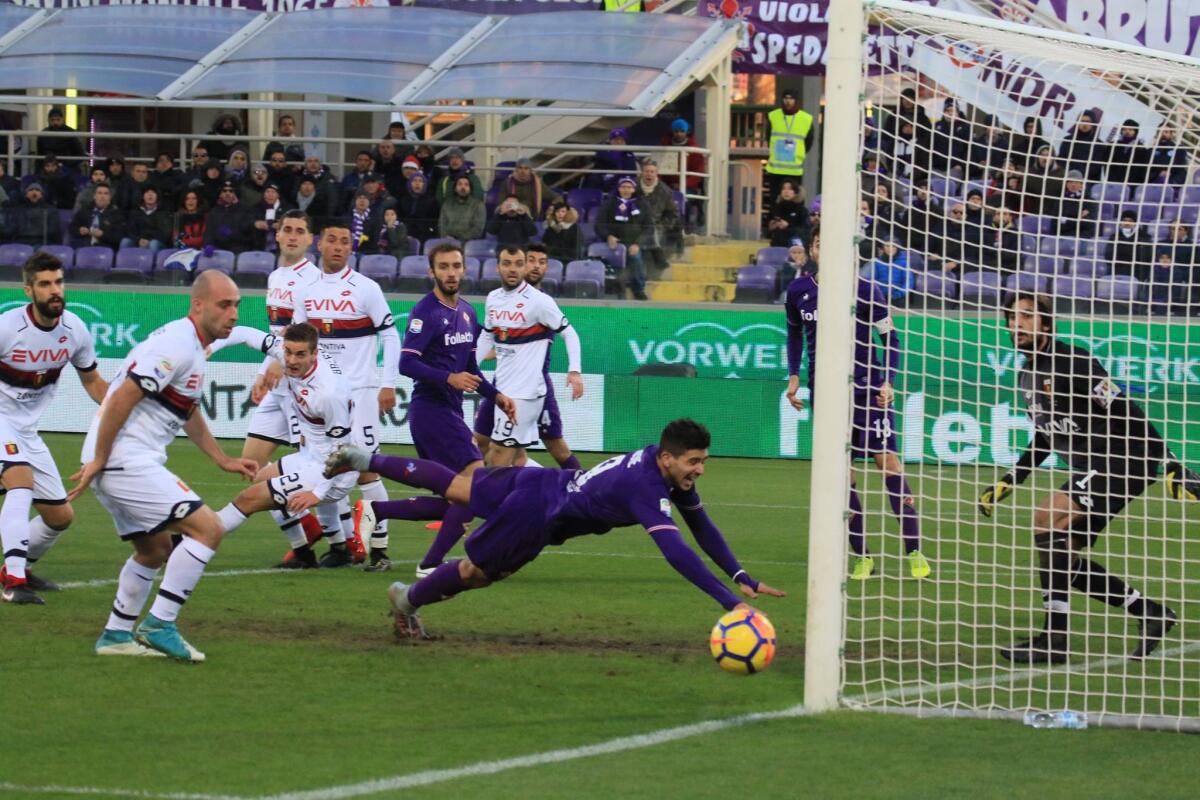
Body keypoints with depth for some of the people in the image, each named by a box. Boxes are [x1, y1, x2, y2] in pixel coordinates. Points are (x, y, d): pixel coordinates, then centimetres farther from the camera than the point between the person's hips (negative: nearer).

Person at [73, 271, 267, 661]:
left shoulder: (193, 348, 16)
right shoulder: (177, 345, -17)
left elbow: (189, 413, 31)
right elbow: (122, 399, -22)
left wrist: (224, 461, 30)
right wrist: (98, 461, -19)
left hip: (132, 463, 11)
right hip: (126, 462, -11)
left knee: (156, 549, 24)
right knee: (207, 528, -13)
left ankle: (116, 635, 30)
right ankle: (159, 625, -11)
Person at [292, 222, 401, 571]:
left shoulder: (365, 289, -6)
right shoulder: (306, 292, 8)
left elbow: (390, 336, -4)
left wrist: (388, 385, -9)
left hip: (359, 389, -5)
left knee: (365, 469, -9)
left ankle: (380, 548, -5)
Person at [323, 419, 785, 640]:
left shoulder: (673, 473, -9)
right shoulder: (647, 490, -37)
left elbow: (702, 527, -1)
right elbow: (676, 552, -46)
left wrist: (743, 579, -10)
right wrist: (729, 602, -51)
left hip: (537, 484, 9)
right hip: (534, 513, -9)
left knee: (453, 487, 26)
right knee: (474, 572, 14)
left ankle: (366, 460, 40)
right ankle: (408, 601, 40)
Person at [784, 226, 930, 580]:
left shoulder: (864, 289, -10)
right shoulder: (798, 291, 0)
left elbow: (890, 336, -2)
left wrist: (888, 381, -12)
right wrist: (793, 376, 9)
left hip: (866, 387, -3)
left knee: (887, 460, -9)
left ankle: (914, 552, -3)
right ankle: (862, 556, 7)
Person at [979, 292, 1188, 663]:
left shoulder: (1073, 363, -16)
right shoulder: (1029, 375, 11)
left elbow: (1125, 413, -19)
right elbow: (1045, 438, 24)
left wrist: (1170, 465, -22)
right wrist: (1008, 481, 22)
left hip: (1125, 461, -10)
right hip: (1090, 468, 10)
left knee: (1048, 519, -23)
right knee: (1064, 558, 4)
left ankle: (1054, 638, -22)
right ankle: (1150, 613, 16)